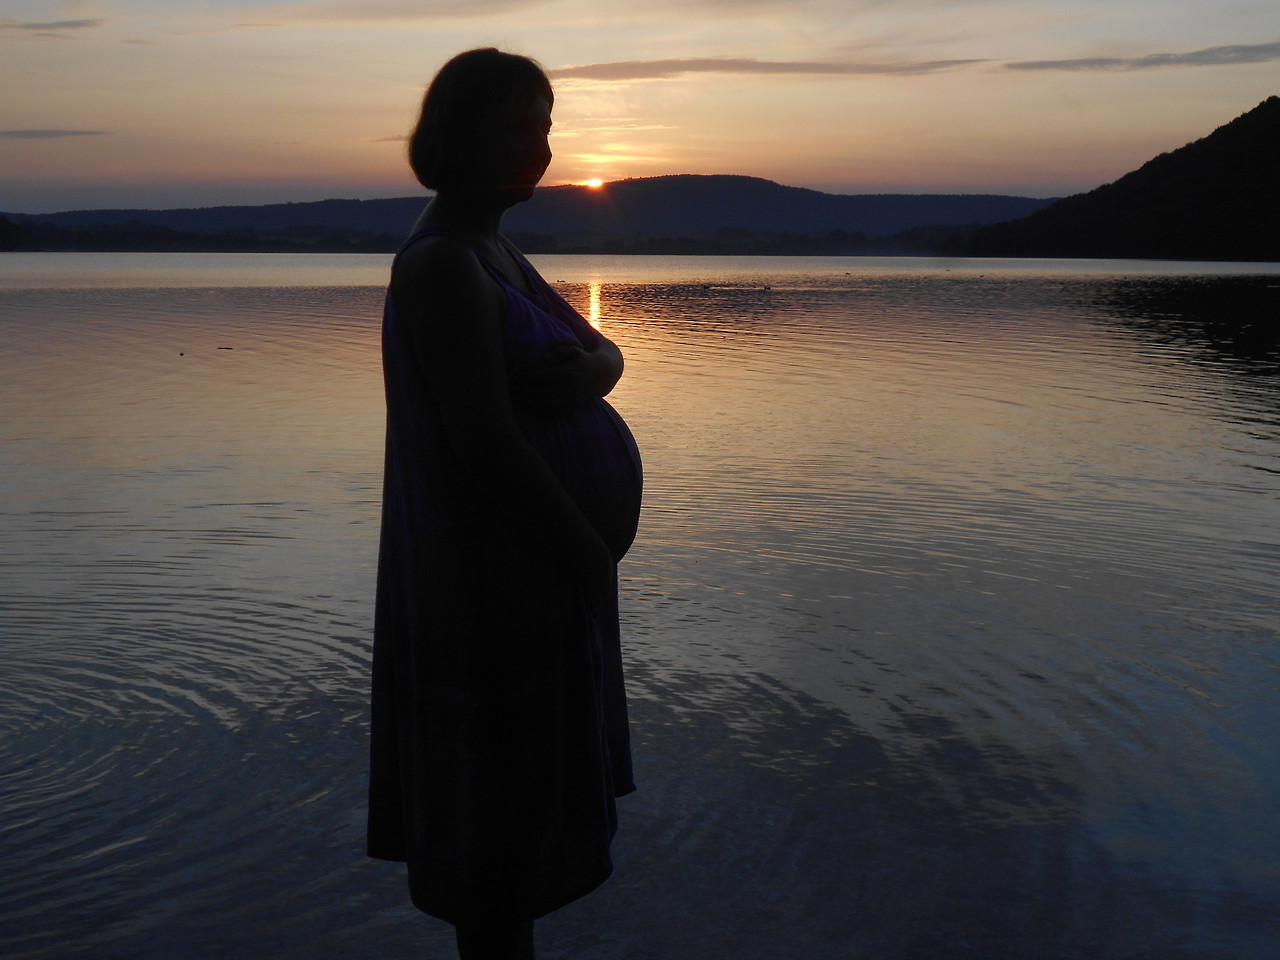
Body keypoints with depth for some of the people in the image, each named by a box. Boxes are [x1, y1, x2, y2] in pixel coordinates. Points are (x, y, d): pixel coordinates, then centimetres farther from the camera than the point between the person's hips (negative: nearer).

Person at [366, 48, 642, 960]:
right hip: (499, 578, -10)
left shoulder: (493, 253, 11)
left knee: (529, 796, 20)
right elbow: (486, 445, -26)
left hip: (545, 566, 10)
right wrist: (594, 554, -15)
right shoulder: (443, 264, -20)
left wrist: (589, 371, -16)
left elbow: (606, 351, 8)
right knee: (504, 811, 2)